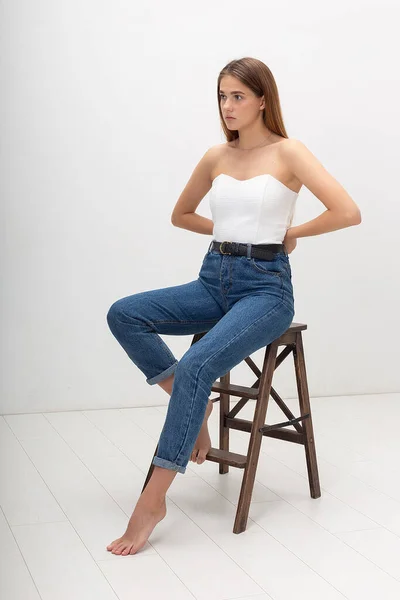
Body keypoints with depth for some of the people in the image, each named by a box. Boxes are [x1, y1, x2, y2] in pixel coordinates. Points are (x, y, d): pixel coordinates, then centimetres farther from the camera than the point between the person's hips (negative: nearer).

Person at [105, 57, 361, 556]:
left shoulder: (288, 153, -4)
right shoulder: (216, 157, 11)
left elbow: (348, 212, -13)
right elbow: (181, 214, 26)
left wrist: (288, 232, -3)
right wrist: (229, 231, 13)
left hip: (265, 285, -6)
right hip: (213, 280, 6)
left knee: (195, 367, -29)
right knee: (124, 315, -17)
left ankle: (153, 501, -22)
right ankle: (193, 404, -5)